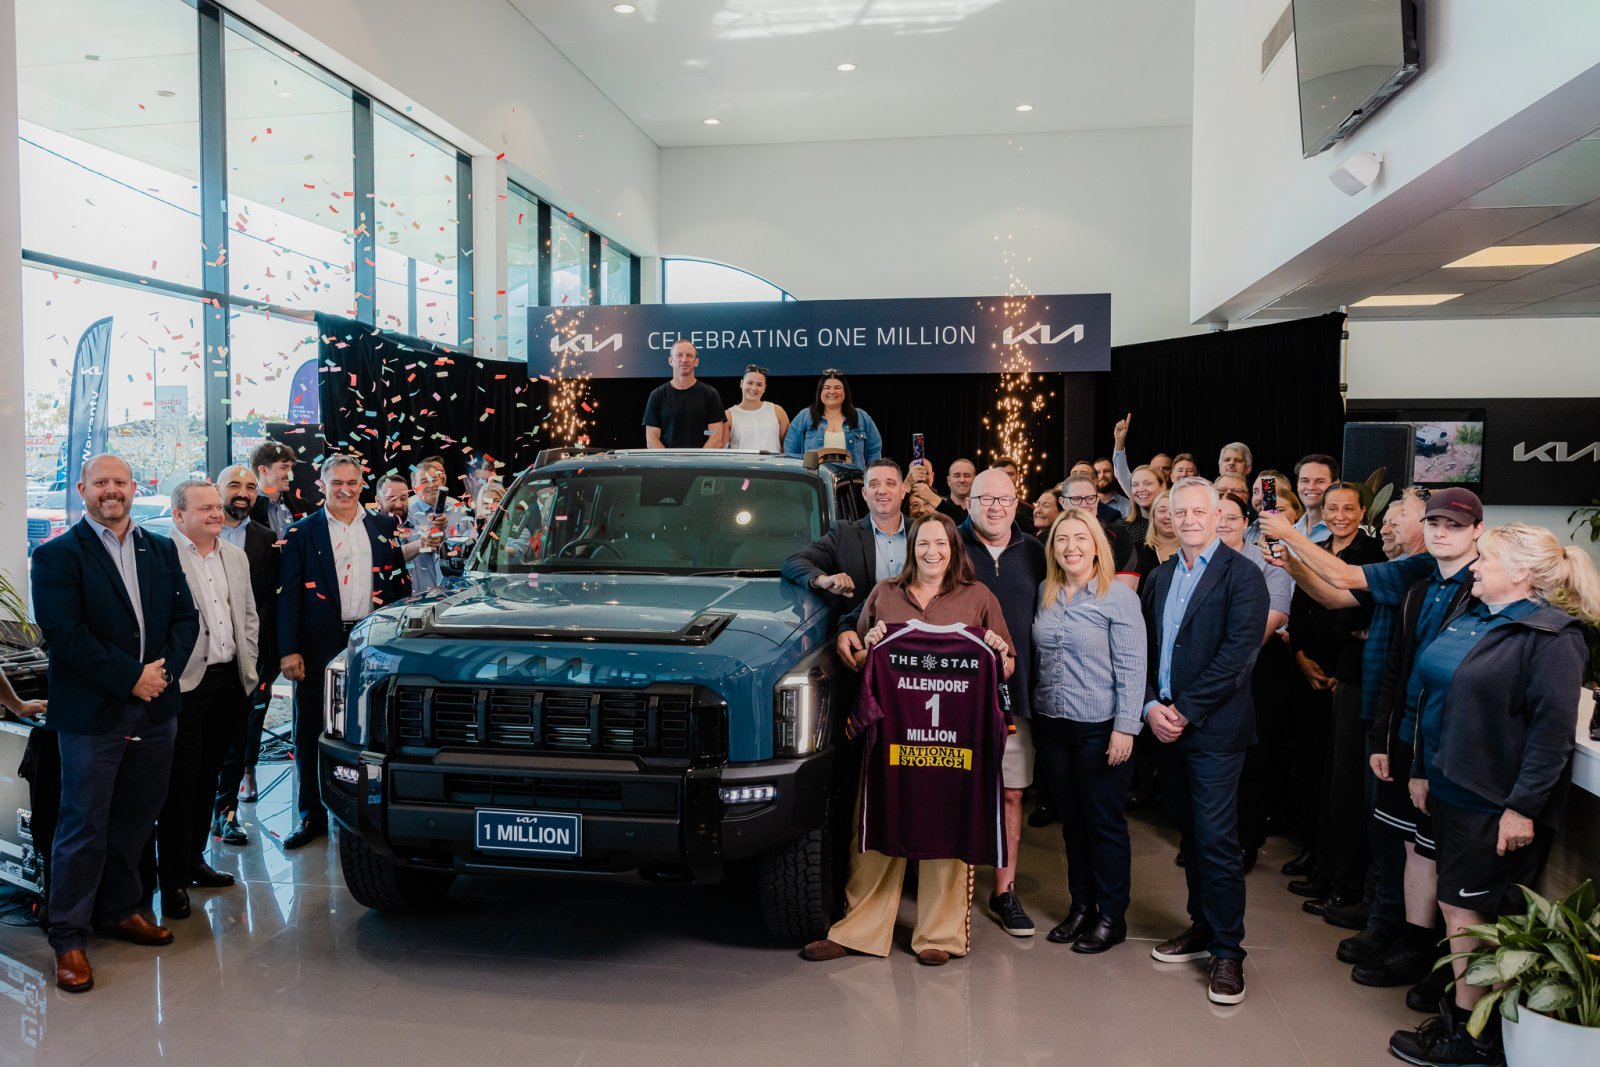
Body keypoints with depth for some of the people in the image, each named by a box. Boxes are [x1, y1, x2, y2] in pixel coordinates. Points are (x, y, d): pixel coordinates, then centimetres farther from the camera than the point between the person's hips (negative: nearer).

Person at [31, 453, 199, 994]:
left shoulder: (162, 550, 11)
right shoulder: (57, 555, -5)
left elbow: (186, 619, 8)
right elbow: (63, 633, -14)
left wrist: (164, 670, -9)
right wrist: (130, 677, -17)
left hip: (155, 709, 5)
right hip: (92, 715, -5)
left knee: (136, 818, 15)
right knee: (84, 827, 3)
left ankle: (119, 909, 32)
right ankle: (68, 936, 16)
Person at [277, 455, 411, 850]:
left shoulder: (385, 527, 9)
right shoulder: (302, 533, 3)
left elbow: (401, 585, 12)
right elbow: (289, 595, -1)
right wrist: (289, 650, -9)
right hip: (320, 646, -1)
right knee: (312, 734, 4)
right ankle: (311, 816, 16)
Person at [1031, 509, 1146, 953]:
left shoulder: (1119, 597, -9)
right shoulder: (1046, 595, 7)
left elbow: (1131, 667, -12)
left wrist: (1125, 727, -16)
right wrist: (1031, 712, 7)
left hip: (1100, 728, -5)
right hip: (1051, 725, 5)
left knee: (1104, 822, 6)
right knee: (1070, 820, 14)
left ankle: (1112, 916, 20)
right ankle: (1081, 907, 28)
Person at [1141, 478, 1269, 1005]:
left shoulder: (1242, 576, -7)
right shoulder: (1159, 578, 13)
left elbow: (1237, 654, -15)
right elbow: (1144, 647, 11)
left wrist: (1185, 711, -16)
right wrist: (1151, 706, -4)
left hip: (1214, 728, -6)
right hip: (1166, 724, 6)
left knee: (1216, 839, -4)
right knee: (1189, 834, 15)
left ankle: (1227, 950, 8)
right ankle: (1202, 927, 29)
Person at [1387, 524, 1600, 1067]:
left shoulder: (1550, 635, -13)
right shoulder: (1468, 617, 10)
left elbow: (1553, 727, -17)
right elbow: (1434, 696, 16)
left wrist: (1523, 807, -19)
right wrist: (1422, 770, 15)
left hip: (1495, 804, -7)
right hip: (1449, 790, 8)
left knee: (1464, 906, 0)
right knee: (1460, 905, 14)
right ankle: (1461, 1012, 27)